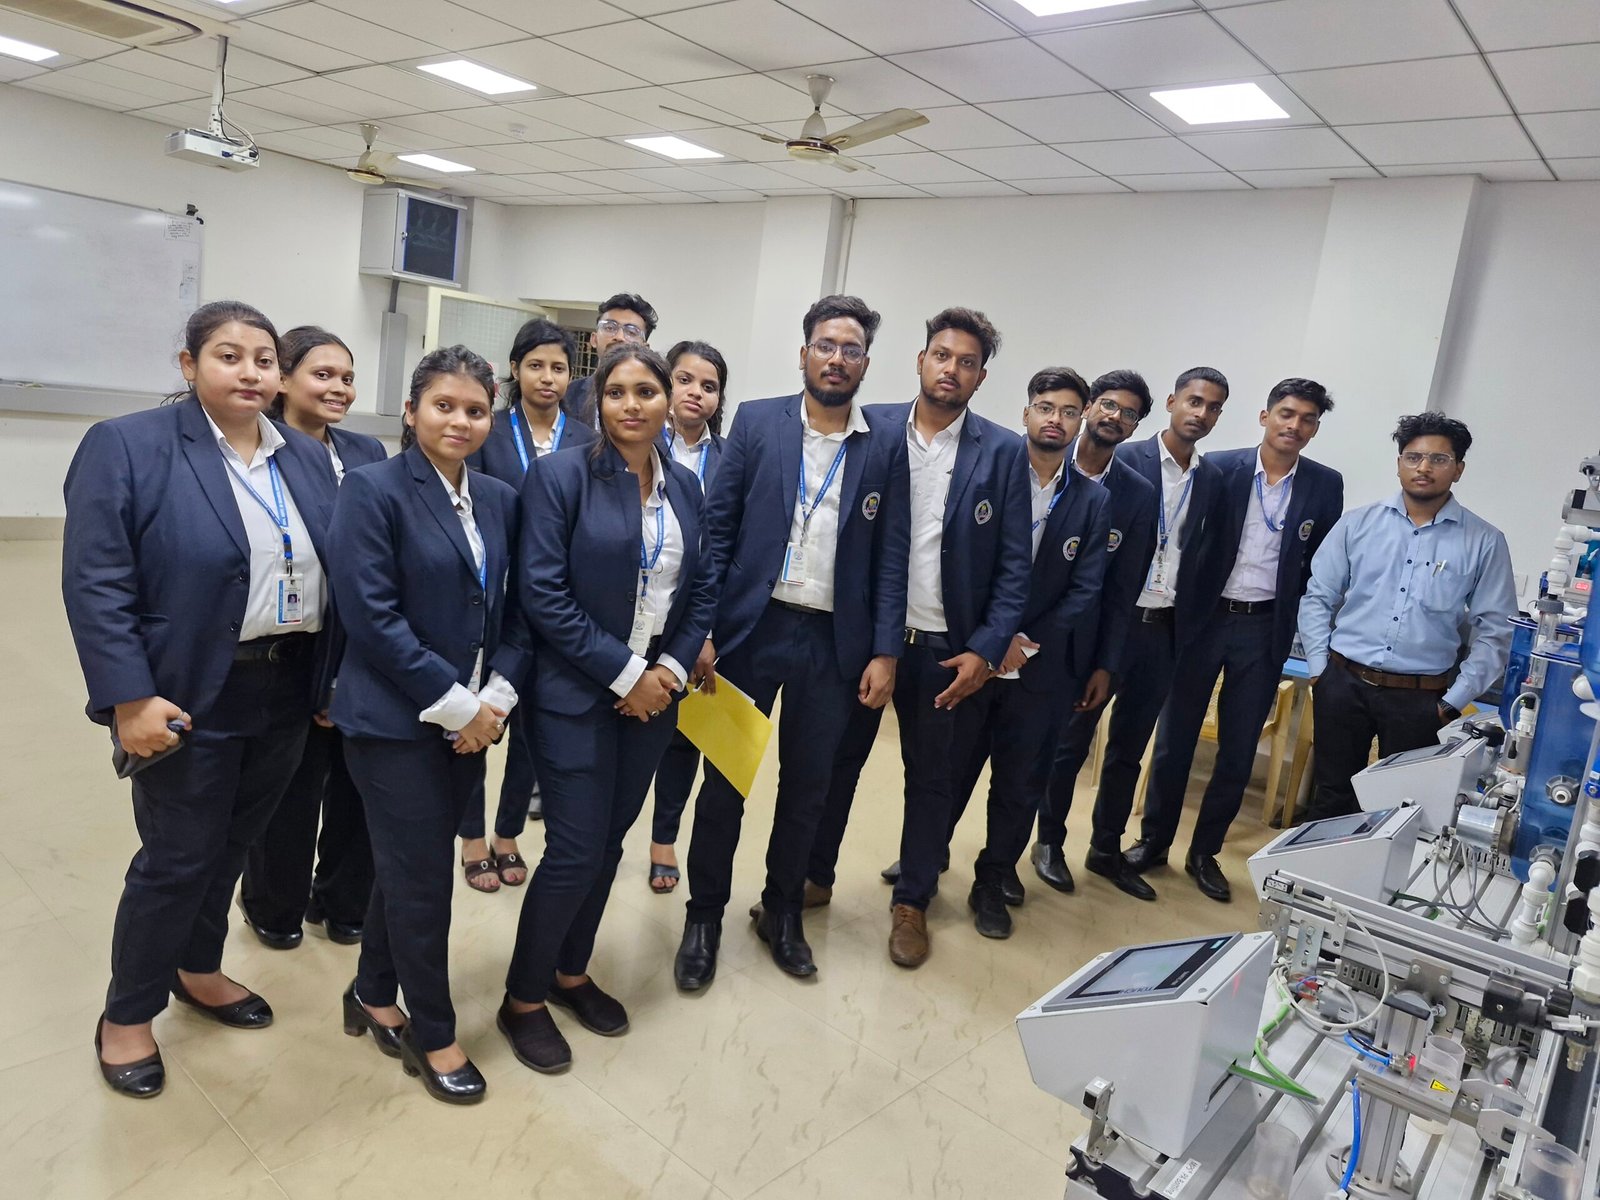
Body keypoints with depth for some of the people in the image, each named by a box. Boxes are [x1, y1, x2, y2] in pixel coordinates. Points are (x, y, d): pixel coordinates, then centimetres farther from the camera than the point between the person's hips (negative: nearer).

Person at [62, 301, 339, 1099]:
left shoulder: (309, 459, 8)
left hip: (288, 694, 5)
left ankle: (198, 971, 41)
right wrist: (130, 699, -19)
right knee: (176, 859, 6)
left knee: (233, 846, 18)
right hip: (191, 699, -5)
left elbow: (336, 575, 9)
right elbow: (94, 584, -13)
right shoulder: (127, 446, -9)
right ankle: (126, 1015, 28)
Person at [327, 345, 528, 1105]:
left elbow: (515, 608, 8)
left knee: (406, 865, 18)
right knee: (422, 877, 4)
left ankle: (374, 996, 39)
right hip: (395, 721, -6)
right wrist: (452, 702, -16)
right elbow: (371, 613, -17)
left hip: (470, 719, 6)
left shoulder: (499, 500, 7)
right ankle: (432, 1034, 24)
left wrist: (496, 693, -6)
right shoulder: (373, 490, -11)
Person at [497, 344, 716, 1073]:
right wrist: (623, 673, -16)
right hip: (577, 693, -5)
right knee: (575, 852, -2)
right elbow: (543, 592, -16)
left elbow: (701, 590, 9)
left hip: (653, 692, 5)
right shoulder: (561, 476, -10)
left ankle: (571, 974, 36)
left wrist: (671, 668, -6)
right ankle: (523, 999, 21)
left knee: (609, 843, 14)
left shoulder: (685, 487, 6)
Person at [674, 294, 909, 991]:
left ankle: (782, 910, 35)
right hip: (750, 628, -1)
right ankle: (704, 914, 27)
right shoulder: (756, 423, 0)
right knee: (724, 779, 9)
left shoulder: (886, 446, 2)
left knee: (807, 785, 14)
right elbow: (716, 529, -2)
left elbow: (891, 556, 2)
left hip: (835, 643, 1)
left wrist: (885, 652, -4)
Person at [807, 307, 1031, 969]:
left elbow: (1014, 563, -2)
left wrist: (986, 649, -10)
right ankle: (812, 877, 33)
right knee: (837, 759, 13)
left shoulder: (1003, 452, -2)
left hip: (948, 647, 0)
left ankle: (912, 900, 31)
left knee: (933, 777, 12)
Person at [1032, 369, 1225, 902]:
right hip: (1109, 621, -5)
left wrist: (1190, 622, 2)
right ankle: (1049, 843, 23)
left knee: (1130, 746, 15)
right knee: (1072, 738, 7)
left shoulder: (1211, 478, 8)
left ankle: (1107, 848, 29)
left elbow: (1198, 554, 11)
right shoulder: (1127, 461, -9)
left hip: (1165, 630, 5)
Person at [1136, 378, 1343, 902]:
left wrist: (1302, 626, 0)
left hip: (1264, 628, 2)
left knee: (1238, 751, 9)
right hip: (1203, 619, -1)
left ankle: (1204, 853, 24)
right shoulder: (1219, 468, -4)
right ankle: (1154, 840, 23)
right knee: (1174, 737, 7)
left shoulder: (1325, 485, 2)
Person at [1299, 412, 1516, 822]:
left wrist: (1454, 701, -4)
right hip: (1344, 684, 1)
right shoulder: (1358, 523, 2)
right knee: (1332, 795, 11)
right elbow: (1318, 598, 5)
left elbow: (1493, 631, 1)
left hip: (1421, 698, 0)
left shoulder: (1484, 542, -1)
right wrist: (1319, 669, -2)